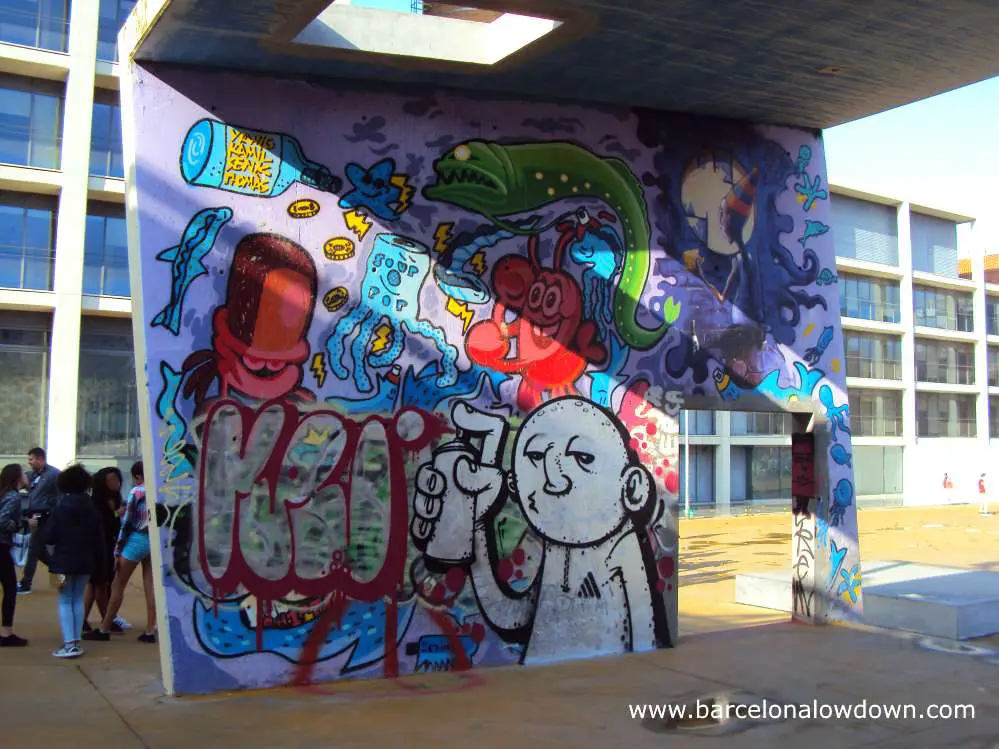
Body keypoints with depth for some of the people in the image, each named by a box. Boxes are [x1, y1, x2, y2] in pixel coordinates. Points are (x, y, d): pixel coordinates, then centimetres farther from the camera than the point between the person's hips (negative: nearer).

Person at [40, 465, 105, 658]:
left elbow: (49, 536, -9)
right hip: (86, 561, 4)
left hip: (64, 561, -4)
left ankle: (69, 644, -8)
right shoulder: (91, 508, 4)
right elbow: (99, 538, 6)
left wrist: (51, 555, 9)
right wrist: (99, 565, 13)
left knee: (65, 602, 0)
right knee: (78, 600, 12)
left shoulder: (60, 507, -7)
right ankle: (76, 642, 11)